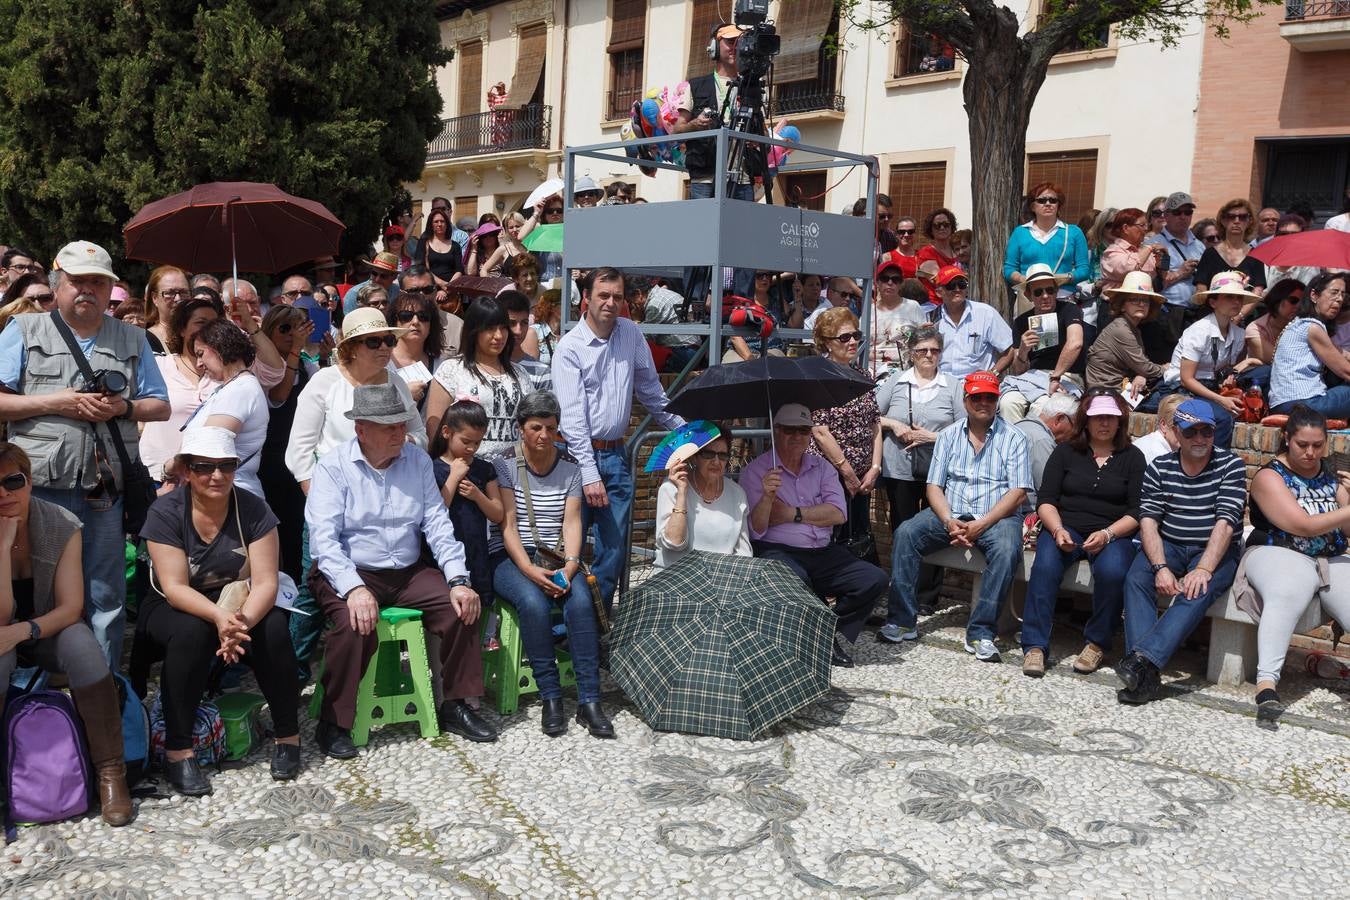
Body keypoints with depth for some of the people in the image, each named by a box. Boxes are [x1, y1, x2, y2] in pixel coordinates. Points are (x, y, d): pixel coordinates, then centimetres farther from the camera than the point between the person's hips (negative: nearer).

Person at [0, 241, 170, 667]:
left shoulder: (133, 339, 12)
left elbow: (160, 407, 11)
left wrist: (124, 407, -8)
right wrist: (56, 402, -12)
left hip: (105, 491, 2)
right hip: (39, 488, -2)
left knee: (106, 597, 8)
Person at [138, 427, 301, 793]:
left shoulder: (253, 510, -10)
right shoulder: (165, 513, -14)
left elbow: (265, 582, -15)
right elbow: (175, 588, -21)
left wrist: (243, 620, -37)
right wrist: (219, 617, -41)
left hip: (241, 605, 1)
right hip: (174, 610, -1)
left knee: (274, 627, -29)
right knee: (192, 632, -35)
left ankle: (288, 735, -13)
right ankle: (177, 750, -24)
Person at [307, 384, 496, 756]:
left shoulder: (418, 461, 6)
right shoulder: (333, 467, -7)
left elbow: (437, 523, 3)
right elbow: (323, 537, -16)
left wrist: (458, 580, -10)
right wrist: (354, 589, -31)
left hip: (409, 572, 5)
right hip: (350, 573, -4)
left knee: (462, 609, -14)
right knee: (356, 625, -32)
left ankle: (456, 706, 4)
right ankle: (333, 723, -13)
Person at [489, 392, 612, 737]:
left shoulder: (570, 468, 8)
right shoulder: (504, 465, -1)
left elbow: (572, 522, 1)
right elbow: (507, 525, -8)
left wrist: (570, 565, -18)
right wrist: (531, 571, -22)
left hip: (557, 558, 2)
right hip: (510, 557, -2)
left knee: (581, 600, -28)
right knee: (534, 602, -33)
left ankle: (589, 701, -25)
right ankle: (550, 697, -20)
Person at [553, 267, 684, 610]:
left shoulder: (631, 333, 7)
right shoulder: (569, 347, -8)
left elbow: (651, 390, 18)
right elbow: (573, 416, -13)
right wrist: (589, 473, -19)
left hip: (616, 456, 5)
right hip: (580, 454, -5)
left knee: (613, 550, 7)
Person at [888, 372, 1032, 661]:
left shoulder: (1013, 438, 3)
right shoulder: (949, 435, 12)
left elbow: (1018, 493, -6)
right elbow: (934, 486, 6)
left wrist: (981, 524, -18)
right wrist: (949, 521, -13)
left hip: (996, 517, -3)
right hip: (950, 515, 3)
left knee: (1006, 549, -35)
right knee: (905, 533, -21)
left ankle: (980, 632, -28)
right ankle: (903, 621, -18)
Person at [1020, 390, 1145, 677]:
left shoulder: (1132, 457, 10)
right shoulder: (1065, 452, 13)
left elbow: (1136, 512, 2)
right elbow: (1046, 499, 6)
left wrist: (1106, 534, -16)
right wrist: (1058, 530, -14)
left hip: (1113, 533, 0)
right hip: (1064, 528, 1)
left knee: (1112, 571, -34)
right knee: (1045, 565, -32)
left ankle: (1097, 642, -11)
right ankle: (1035, 645, -27)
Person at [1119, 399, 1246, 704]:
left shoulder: (1230, 466, -4)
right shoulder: (1159, 467, 3)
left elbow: (1225, 522, -15)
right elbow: (1148, 521, -5)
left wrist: (1203, 569, -27)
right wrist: (1161, 568, -21)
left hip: (1215, 551, -2)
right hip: (1168, 546, 2)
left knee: (1198, 591, -34)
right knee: (1136, 579, -27)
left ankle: (1143, 659, -44)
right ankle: (1146, 677, -35)